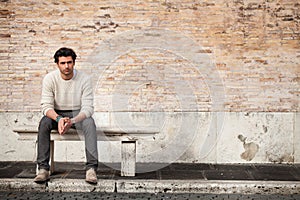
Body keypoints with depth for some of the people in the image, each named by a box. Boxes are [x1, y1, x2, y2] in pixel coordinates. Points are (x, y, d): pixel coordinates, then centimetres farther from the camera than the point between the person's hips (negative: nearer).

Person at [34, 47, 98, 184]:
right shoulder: (49, 79, -11)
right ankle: (43, 169, -28)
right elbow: (46, 106, -14)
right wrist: (59, 119, -35)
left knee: (90, 123, -33)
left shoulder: (84, 79, -14)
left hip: (78, 114, -1)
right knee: (44, 123, -31)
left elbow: (88, 108, -18)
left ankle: (91, 168, -36)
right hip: (56, 114, 1)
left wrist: (72, 121, -37)